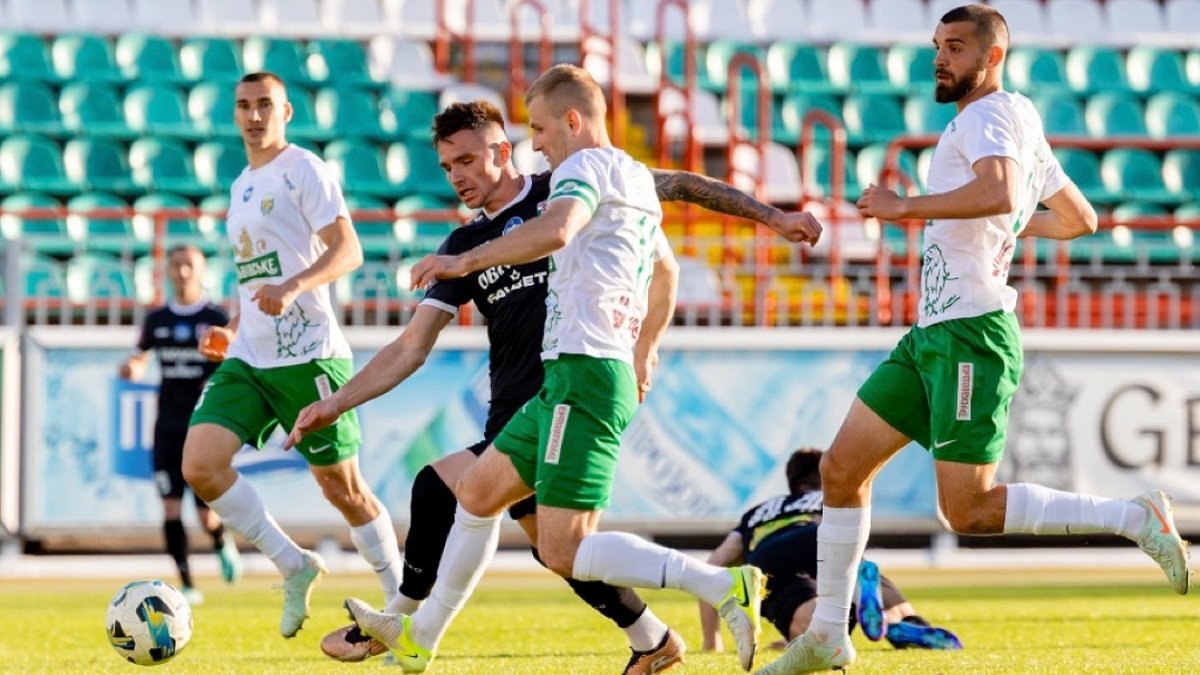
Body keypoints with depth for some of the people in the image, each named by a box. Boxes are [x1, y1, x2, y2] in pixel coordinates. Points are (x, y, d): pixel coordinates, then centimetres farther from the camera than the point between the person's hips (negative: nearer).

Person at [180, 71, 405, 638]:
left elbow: (347, 249, -15)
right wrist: (233, 332, 16)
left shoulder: (303, 170, -5)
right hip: (248, 359, 7)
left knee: (343, 487, -1)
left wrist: (293, 287, -31)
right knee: (199, 464, -11)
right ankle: (294, 567, 1)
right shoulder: (242, 186, 19)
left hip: (307, 355, -7)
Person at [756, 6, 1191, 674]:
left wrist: (905, 206, -24)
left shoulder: (992, 115, -10)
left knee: (970, 511, -11)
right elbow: (1081, 219, 29)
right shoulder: (1024, 126, 19)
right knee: (842, 468, 7)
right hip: (933, 334, 10)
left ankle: (1133, 517, -5)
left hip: (971, 332, -10)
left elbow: (1000, 194, -32)